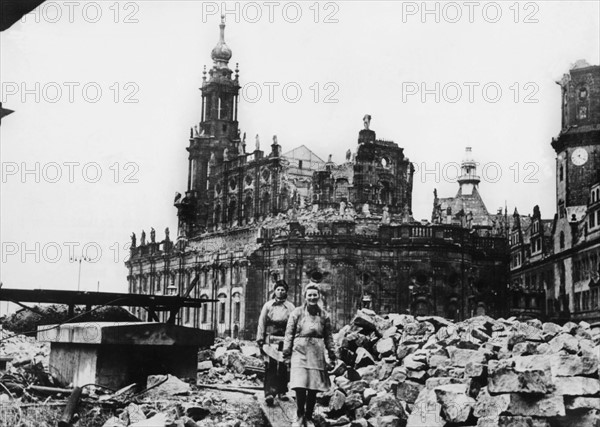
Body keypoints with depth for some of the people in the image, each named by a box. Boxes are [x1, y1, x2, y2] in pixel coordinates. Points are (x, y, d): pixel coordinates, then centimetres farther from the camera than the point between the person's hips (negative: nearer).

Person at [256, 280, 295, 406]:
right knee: (270, 366, -10)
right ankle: (269, 393, -16)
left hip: (284, 340, 1)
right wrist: (260, 339, 1)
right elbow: (262, 323, 7)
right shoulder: (268, 305, 8)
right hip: (270, 339, -1)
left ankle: (282, 392, 16)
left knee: (283, 367, 2)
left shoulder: (290, 307, 8)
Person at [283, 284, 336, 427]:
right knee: (300, 386, -12)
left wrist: (332, 352, 8)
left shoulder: (324, 315, 8)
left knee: (313, 388, 1)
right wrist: (286, 350, -2)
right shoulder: (297, 312, 2)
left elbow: (328, 336, 12)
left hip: (317, 354, 2)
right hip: (300, 352, -2)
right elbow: (289, 332, 4)